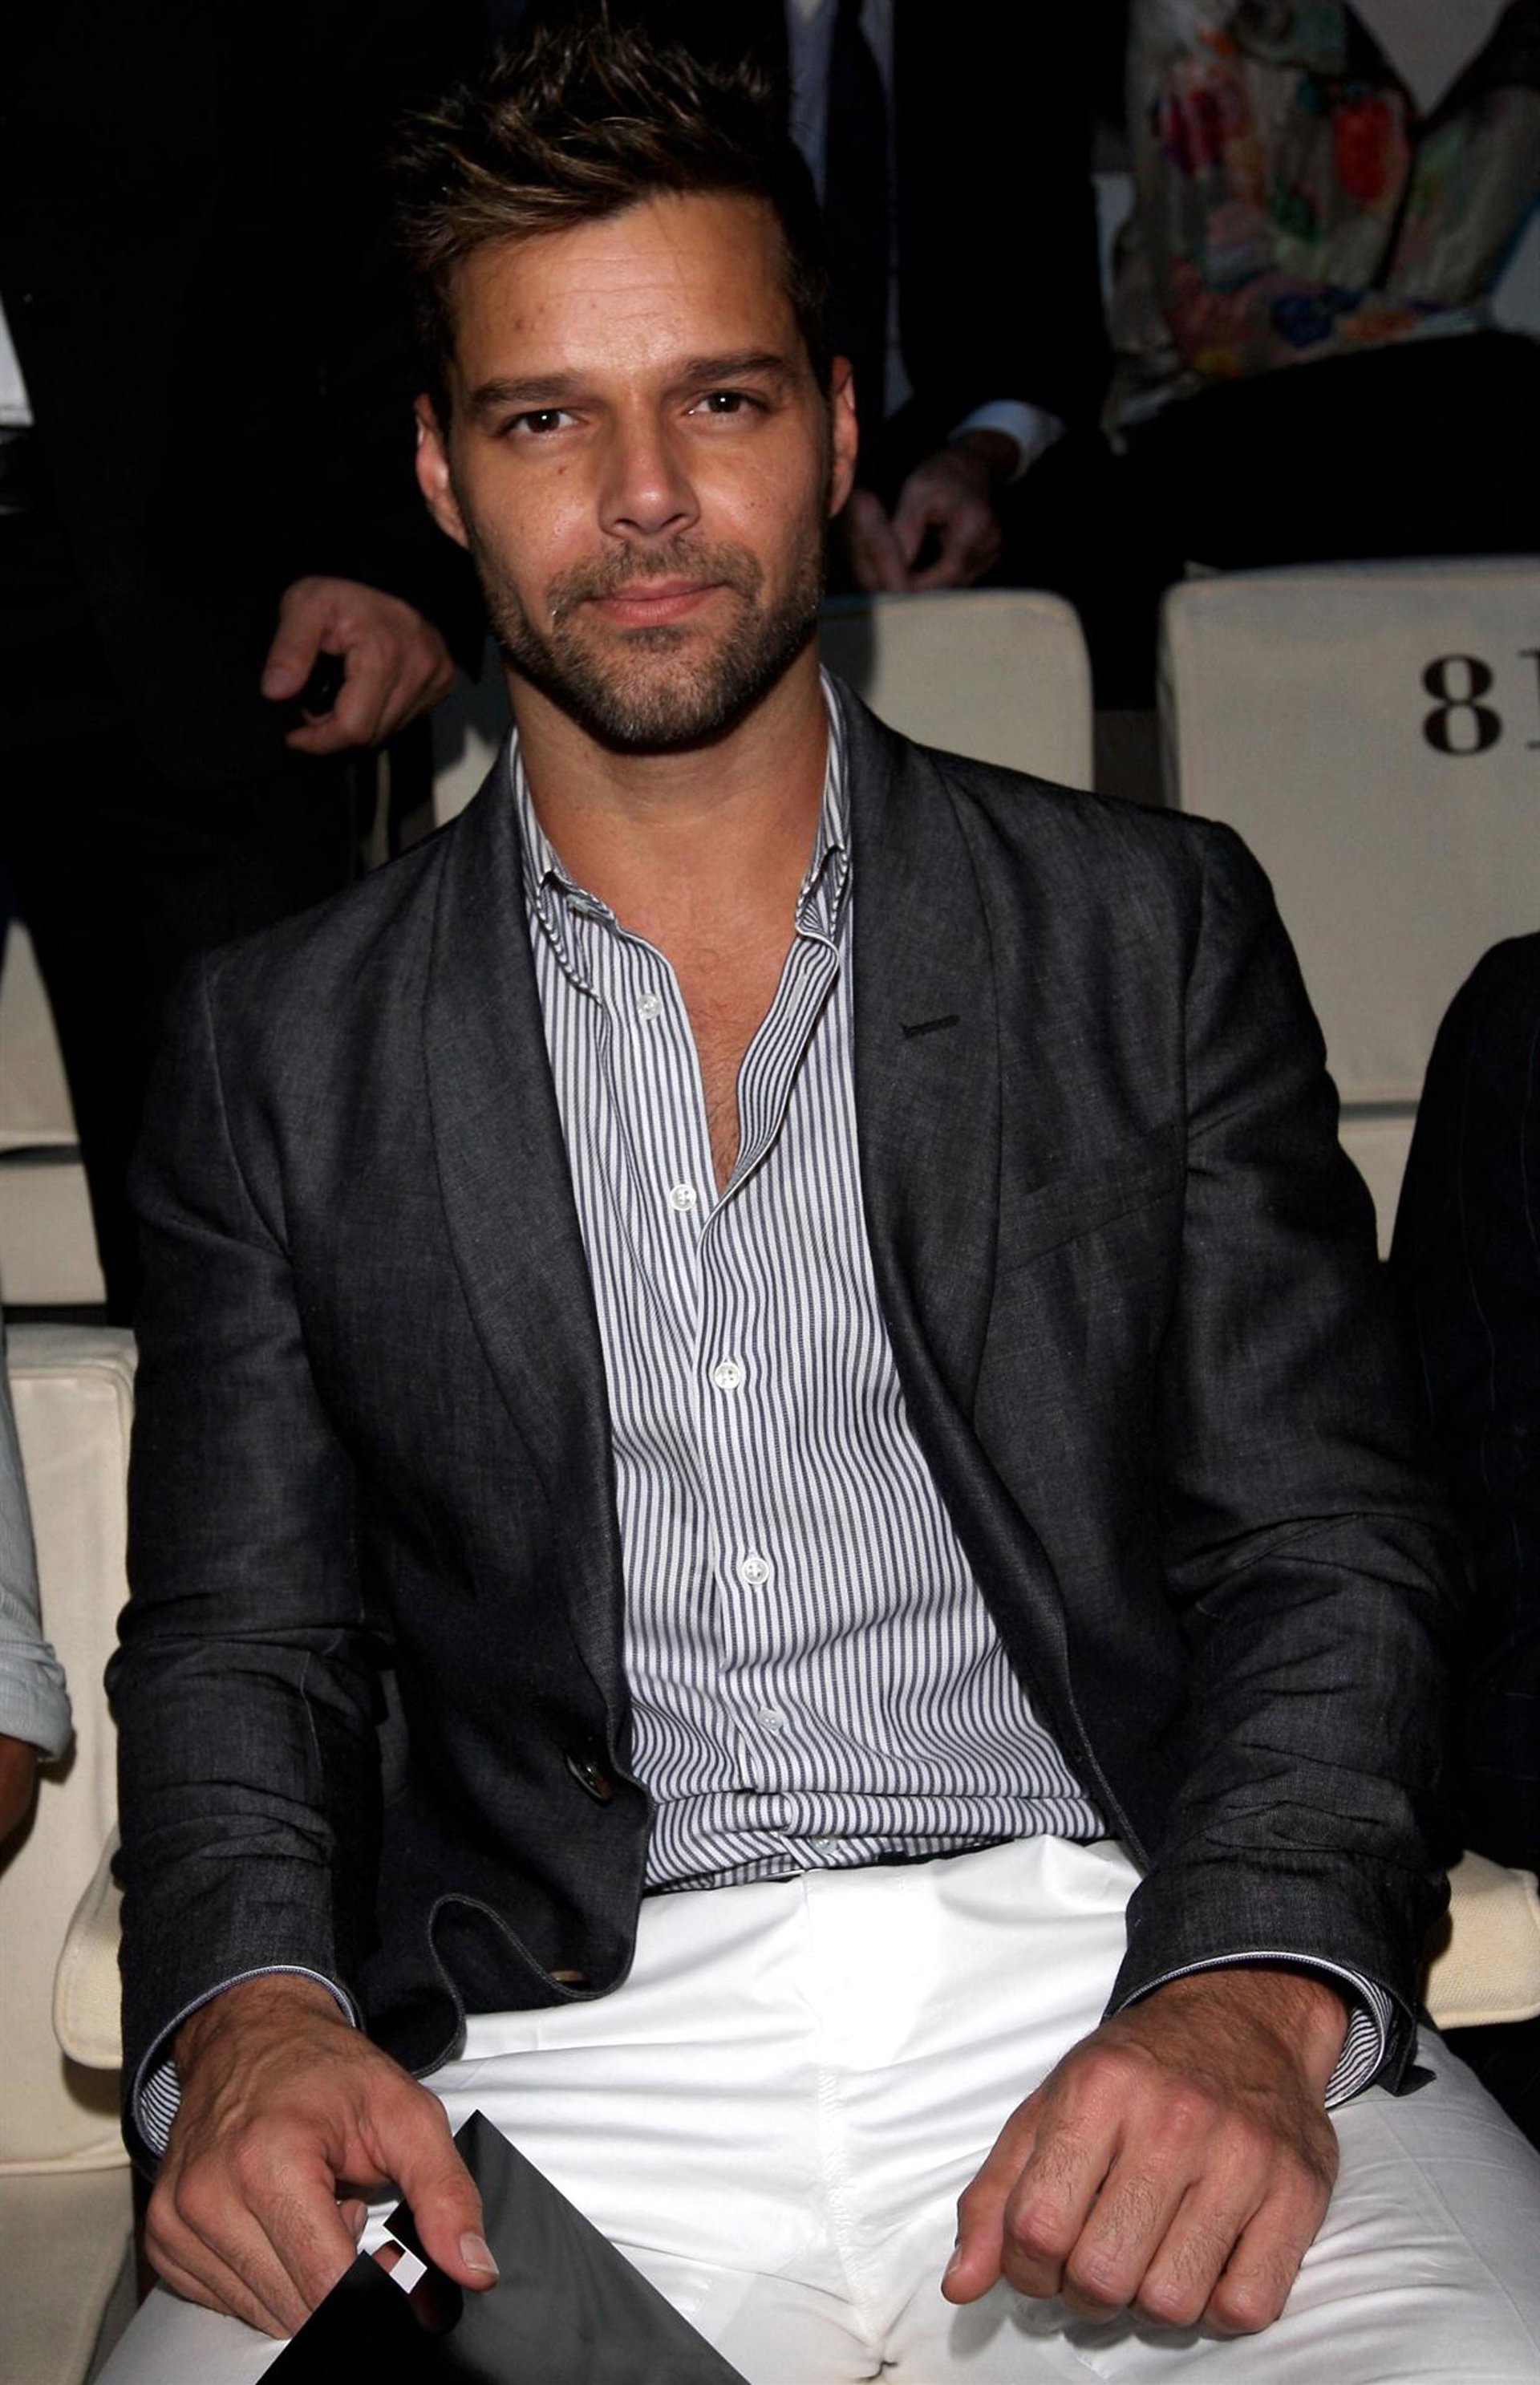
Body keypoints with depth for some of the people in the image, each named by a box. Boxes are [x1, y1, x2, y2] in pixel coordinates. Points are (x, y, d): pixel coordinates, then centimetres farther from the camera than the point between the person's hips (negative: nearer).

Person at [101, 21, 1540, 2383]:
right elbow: (240, 1638, 11)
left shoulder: (1156, 930, 11)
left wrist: (1249, 1997, -16)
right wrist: (254, 2014, -12)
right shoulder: (282, 1044, 13)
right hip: (565, 2062, 1)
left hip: (1119, 1987, 0)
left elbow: (1327, 1545, 5)